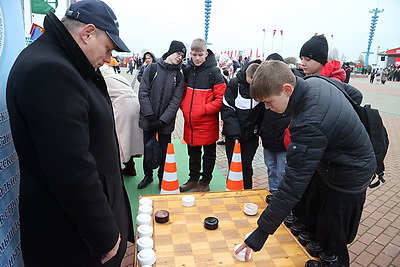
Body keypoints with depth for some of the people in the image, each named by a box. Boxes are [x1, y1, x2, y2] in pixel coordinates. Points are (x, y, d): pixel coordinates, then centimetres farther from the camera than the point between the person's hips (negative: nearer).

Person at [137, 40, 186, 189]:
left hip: (166, 121, 0)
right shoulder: (152, 68, -1)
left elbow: (176, 100, -5)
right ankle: (148, 175, 35)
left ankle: (163, 179, 30)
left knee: (164, 152, 9)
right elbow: (143, 92, -5)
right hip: (148, 119, 0)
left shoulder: (179, 76, 2)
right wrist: (150, 115, -12)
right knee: (148, 150, 13)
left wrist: (163, 120, -14)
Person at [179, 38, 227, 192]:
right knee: (193, 153, 19)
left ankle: (205, 182, 27)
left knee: (208, 154, 12)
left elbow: (221, 98, -15)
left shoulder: (214, 71, -11)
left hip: (208, 122, -5)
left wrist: (204, 110, -19)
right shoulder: (187, 70, 5)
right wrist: (184, 107, -1)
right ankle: (193, 179, 36)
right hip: (190, 121, 5)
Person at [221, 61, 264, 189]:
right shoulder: (235, 83, -13)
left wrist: (261, 131, -8)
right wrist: (234, 133, -22)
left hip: (251, 135, 0)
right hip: (233, 134, 0)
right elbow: (227, 110, -14)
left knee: (246, 165, 8)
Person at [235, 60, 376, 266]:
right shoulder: (315, 82, -12)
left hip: (347, 179, -9)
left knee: (330, 242, 8)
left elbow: (294, 183, -38)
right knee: (313, 228, 21)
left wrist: (261, 232, -31)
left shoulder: (310, 125, -40)